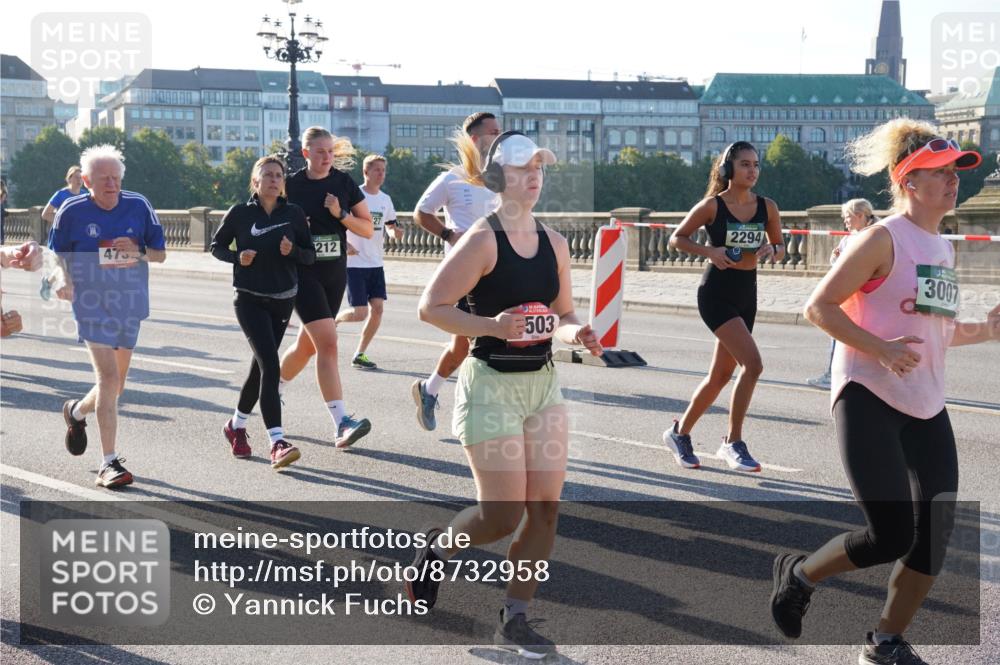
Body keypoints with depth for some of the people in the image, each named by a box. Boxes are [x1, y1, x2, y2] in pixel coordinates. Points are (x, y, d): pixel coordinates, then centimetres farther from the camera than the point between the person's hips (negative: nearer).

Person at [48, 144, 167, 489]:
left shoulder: (138, 206, 0)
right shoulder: (72, 211, -4)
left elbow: (160, 254, 6)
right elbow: (57, 254, 7)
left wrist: (138, 252, -15)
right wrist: (64, 281, -12)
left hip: (129, 306, 4)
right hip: (92, 306, -4)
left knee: (115, 386, 14)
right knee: (108, 379, -16)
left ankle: (76, 411, 48)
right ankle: (109, 463, -10)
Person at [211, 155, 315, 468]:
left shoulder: (294, 214, 1)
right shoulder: (239, 214, -4)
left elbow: (310, 256, 4)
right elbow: (216, 246, 7)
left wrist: (292, 251, -17)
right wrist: (237, 257, -12)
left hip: (283, 301, 4)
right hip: (250, 299, -4)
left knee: (261, 365, 15)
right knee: (270, 366, -18)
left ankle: (237, 425, 38)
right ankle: (277, 443, -22)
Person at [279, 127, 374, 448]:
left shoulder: (344, 183, 3)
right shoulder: (291, 185, -4)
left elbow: (368, 229, 3)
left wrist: (341, 214, -12)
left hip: (336, 274, 4)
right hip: (303, 274, -4)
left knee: (307, 345, 15)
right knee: (327, 343, -17)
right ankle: (342, 423, -22)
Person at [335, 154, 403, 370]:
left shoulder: (385, 199, 8)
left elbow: (390, 225, 19)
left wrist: (396, 232, -5)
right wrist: (345, 244, -23)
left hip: (376, 264, 6)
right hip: (354, 263, -6)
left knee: (377, 308, -3)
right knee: (360, 313, -11)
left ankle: (360, 354, 9)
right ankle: (334, 319, 22)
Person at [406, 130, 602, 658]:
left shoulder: (552, 242, 7)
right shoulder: (483, 239, -13)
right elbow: (431, 307, -14)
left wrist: (575, 333, -7)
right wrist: (494, 326, -25)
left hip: (543, 383, 6)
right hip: (491, 386, -6)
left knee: (545, 510, 1)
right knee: (503, 515, -5)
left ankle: (515, 619, 15)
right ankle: (436, 547, 27)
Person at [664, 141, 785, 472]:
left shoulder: (767, 207, 4)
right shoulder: (712, 205, -8)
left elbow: (780, 246, 15)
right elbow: (677, 238, 0)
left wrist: (772, 250, -8)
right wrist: (709, 251, -16)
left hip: (747, 292, 6)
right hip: (716, 291, -6)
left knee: (721, 374, 12)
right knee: (752, 364, -20)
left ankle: (680, 432, 30)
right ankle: (733, 442, -7)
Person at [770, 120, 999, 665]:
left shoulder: (944, 249, 13)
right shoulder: (883, 239, -11)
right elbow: (818, 306, -13)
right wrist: (879, 349, -22)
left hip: (926, 407, 8)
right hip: (868, 400, -8)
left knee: (935, 534, 3)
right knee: (891, 535, -13)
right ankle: (798, 575, 15)